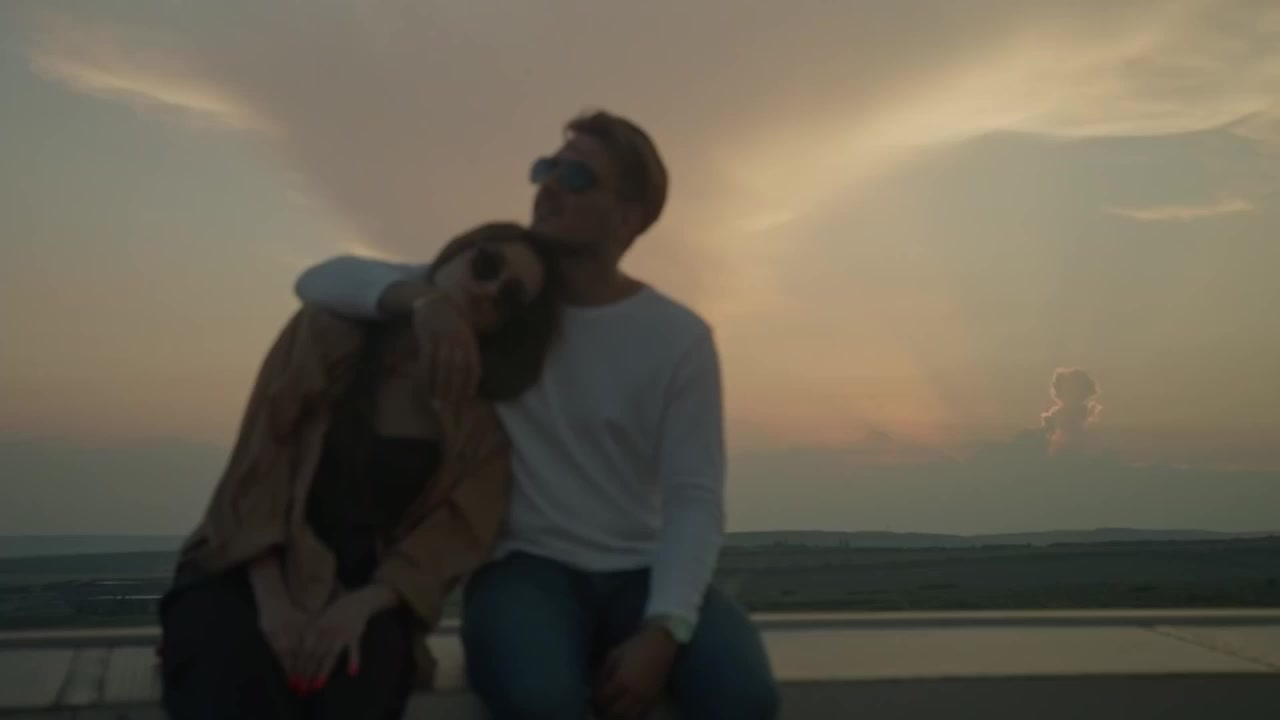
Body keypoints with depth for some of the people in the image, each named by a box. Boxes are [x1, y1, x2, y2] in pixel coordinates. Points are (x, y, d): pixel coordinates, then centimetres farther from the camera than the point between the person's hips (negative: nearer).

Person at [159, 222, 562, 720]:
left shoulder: (479, 421, 8)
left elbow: (457, 531, -3)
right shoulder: (330, 331, 2)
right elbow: (258, 461, -6)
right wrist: (272, 599, -19)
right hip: (247, 570, -1)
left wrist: (364, 604, -22)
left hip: (363, 591, 1)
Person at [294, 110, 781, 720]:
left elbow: (695, 500, -5)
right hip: (526, 567, -1)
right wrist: (423, 300, -23)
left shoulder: (680, 338, 1)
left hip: (641, 574, 1)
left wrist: (663, 631, -23)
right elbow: (321, 280, -2)